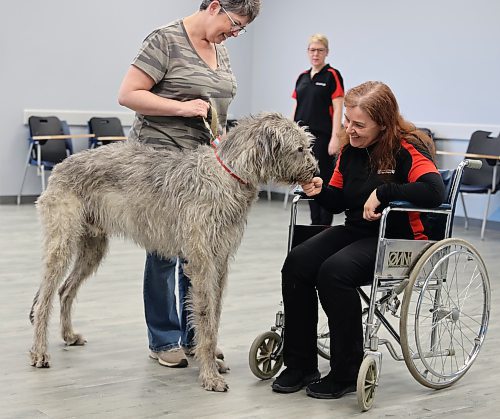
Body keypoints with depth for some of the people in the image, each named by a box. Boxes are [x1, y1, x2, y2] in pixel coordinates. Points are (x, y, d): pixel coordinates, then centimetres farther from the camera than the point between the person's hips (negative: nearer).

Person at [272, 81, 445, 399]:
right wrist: (321, 190, -5)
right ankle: (300, 365, -9)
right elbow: (339, 202, 18)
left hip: (399, 240, -7)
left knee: (334, 271, -32)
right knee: (297, 263, -18)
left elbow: (435, 191, -30)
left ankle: (347, 373, -15)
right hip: (356, 230, 7)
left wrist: (382, 192, -25)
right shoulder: (351, 149, 10)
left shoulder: (408, 150, -12)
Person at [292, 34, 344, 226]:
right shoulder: (302, 77, 14)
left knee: (323, 181, -4)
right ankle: (314, 223, 17)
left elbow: (337, 109, -10)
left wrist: (335, 137, -18)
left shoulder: (332, 75, -4)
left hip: (322, 136, -6)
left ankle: (325, 226, 3)